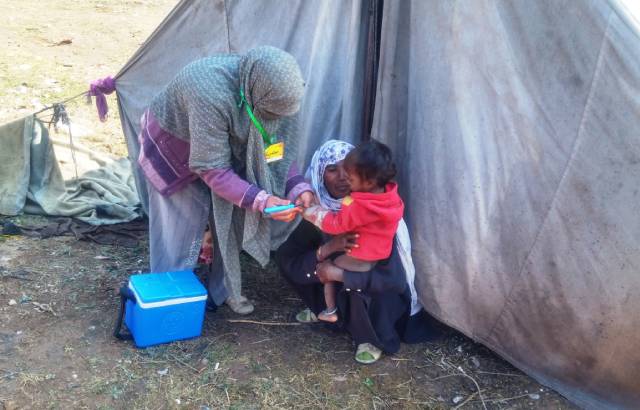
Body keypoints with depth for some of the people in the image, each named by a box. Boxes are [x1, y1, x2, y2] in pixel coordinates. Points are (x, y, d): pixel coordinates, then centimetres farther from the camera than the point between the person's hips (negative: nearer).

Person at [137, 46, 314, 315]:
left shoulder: (267, 88, -24)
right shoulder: (211, 96, -44)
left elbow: (278, 147, -12)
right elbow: (211, 169, -37)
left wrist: (298, 187, -25)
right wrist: (260, 200, -42)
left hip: (223, 147, 6)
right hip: (173, 150, -6)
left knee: (229, 222, 6)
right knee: (180, 232, -3)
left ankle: (222, 290, 25)